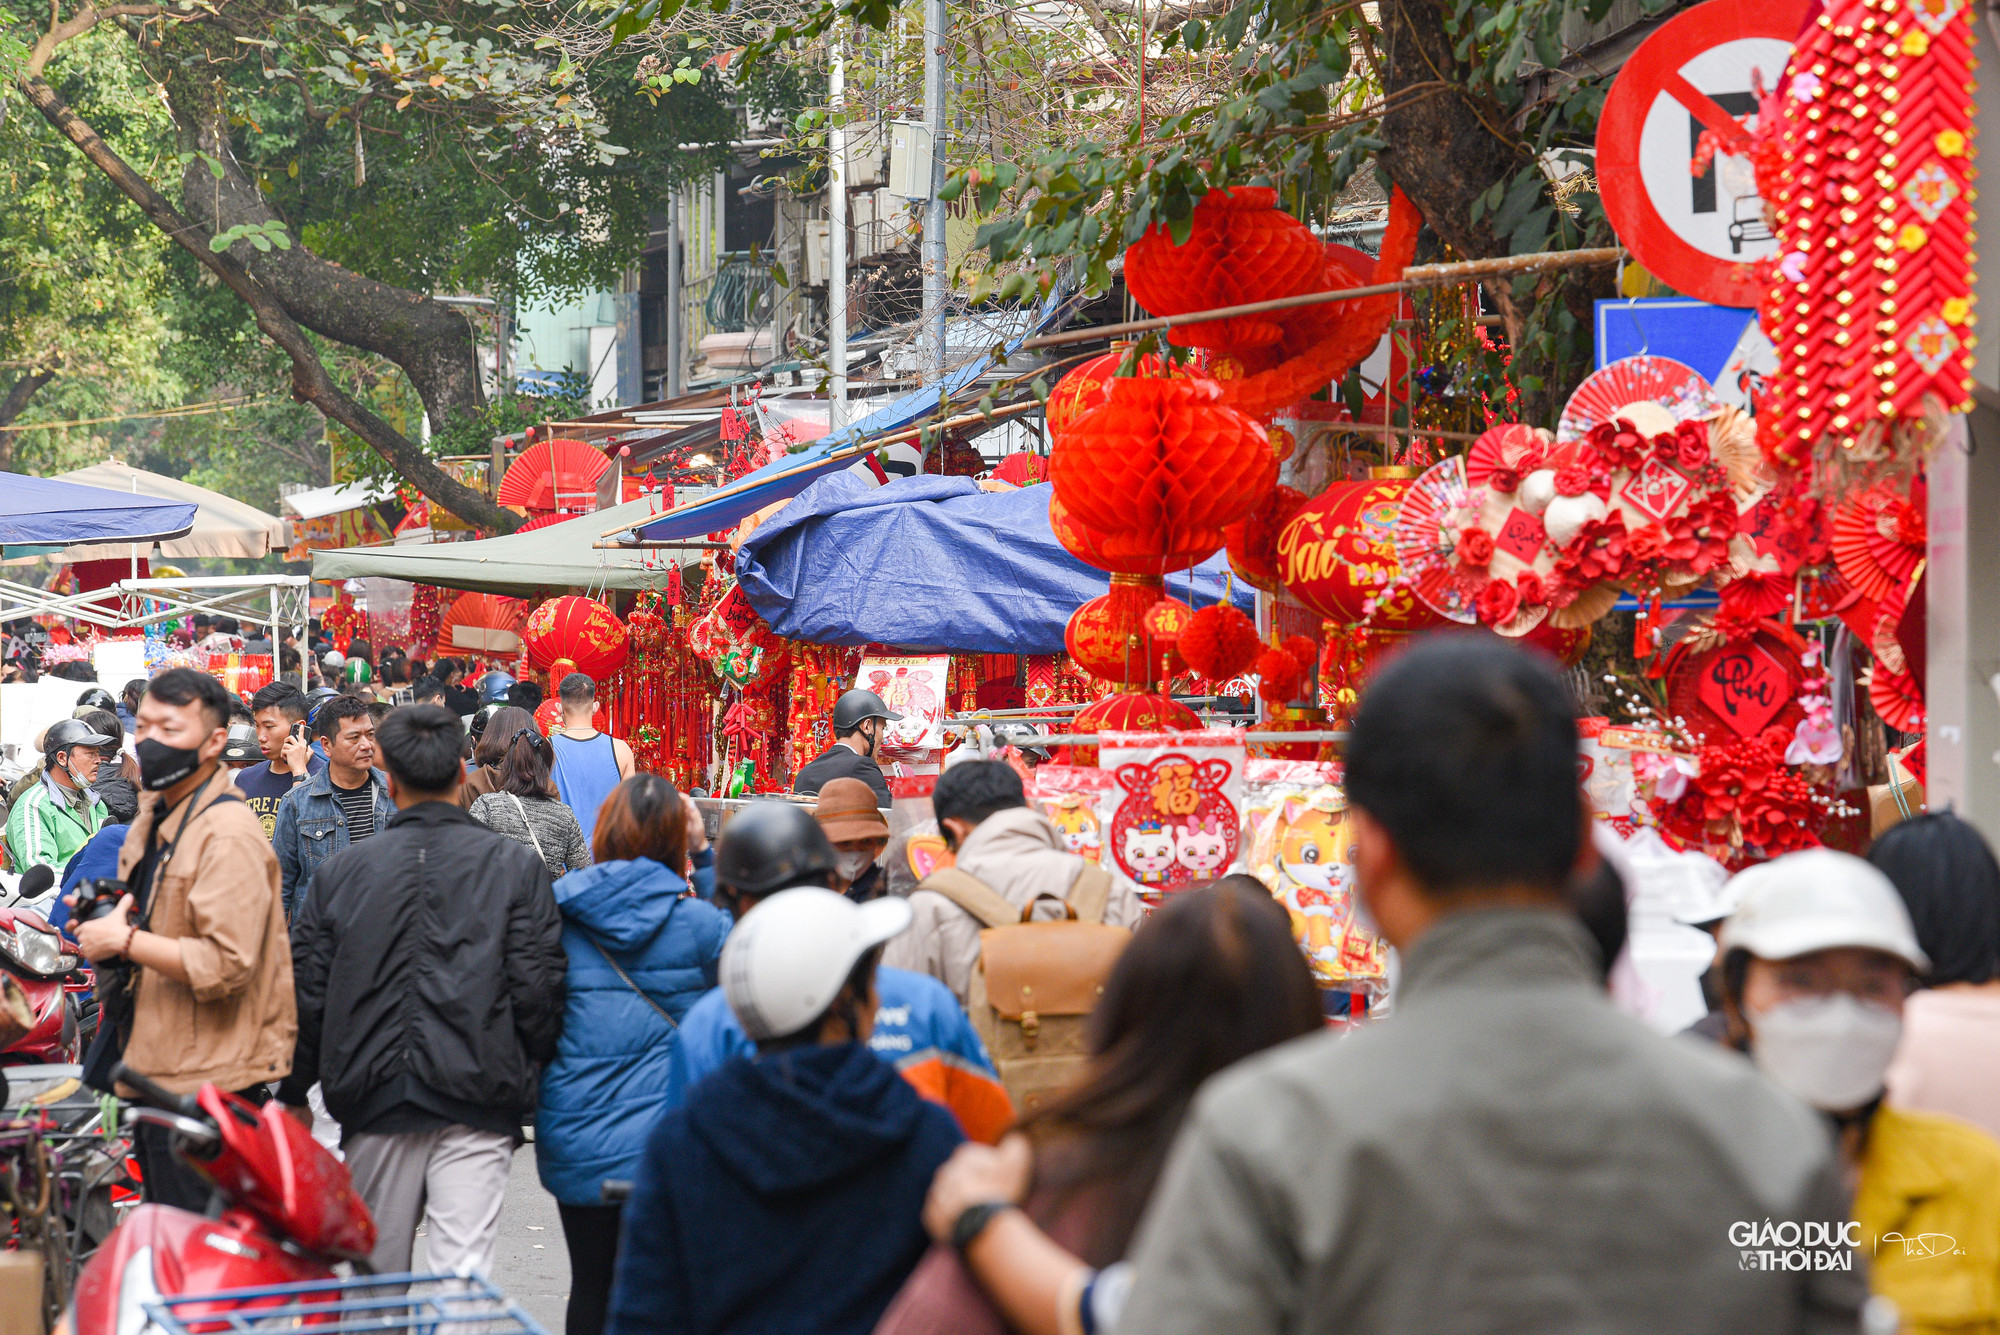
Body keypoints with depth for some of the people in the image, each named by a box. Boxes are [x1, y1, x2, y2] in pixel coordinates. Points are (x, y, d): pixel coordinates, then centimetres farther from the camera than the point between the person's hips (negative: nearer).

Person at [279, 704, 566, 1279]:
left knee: (376, 1278, 14)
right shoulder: (515, 866, 0)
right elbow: (538, 988, -4)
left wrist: (293, 1092, 19)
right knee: (464, 1274, -6)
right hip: (477, 1102, -2)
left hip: (376, 1101, 2)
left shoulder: (341, 870, 5)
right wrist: (536, 1079, 12)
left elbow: (307, 993, 8)